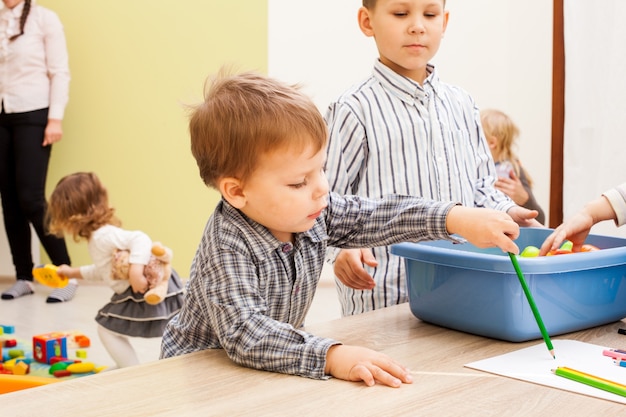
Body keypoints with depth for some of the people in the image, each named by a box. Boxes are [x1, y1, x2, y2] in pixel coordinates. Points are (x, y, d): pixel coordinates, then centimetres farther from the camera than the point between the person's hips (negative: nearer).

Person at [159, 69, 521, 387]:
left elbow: (373, 217, -1)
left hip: (275, 370, 6)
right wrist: (332, 356, -45)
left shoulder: (313, 212, -7)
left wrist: (456, 219, -11)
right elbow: (245, 333, -37)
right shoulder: (227, 247, -28)